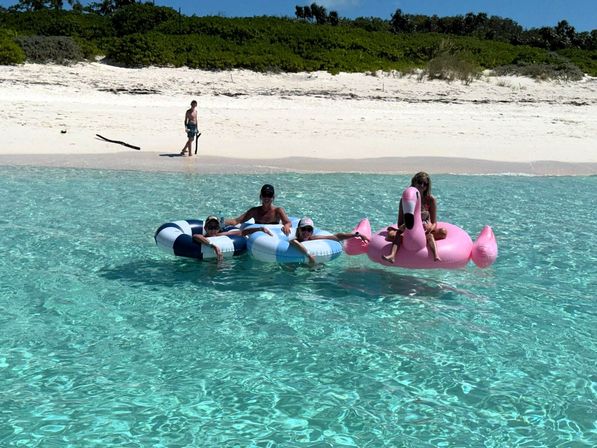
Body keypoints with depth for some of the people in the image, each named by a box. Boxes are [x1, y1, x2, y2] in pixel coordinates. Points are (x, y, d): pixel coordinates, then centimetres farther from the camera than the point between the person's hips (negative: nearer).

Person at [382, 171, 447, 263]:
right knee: (391, 234, -29)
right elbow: (400, 223, -7)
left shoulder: (431, 199, -7)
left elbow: (434, 223, -6)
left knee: (443, 232, -30)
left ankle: (436, 256, -51)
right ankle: (392, 255, -53)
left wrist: (430, 228, -31)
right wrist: (402, 227, -32)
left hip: (425, 231, 0)